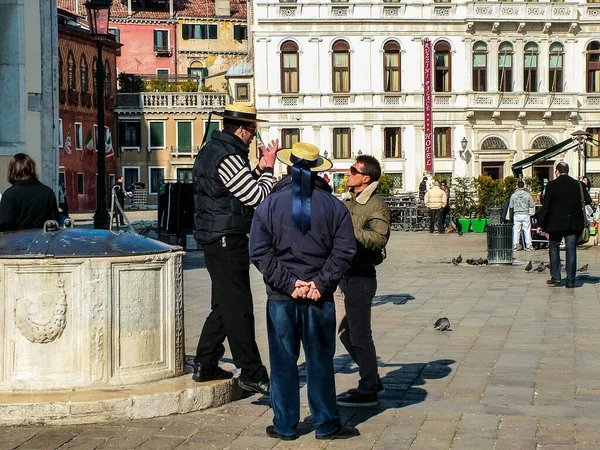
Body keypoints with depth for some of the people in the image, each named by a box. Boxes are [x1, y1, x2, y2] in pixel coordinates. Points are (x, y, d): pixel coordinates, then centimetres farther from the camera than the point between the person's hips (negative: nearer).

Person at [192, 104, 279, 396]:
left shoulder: (211, 151, 15)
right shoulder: (227, 157, -18)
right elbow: (258, 198, -18)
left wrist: (259, 169, 11)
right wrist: (268, 167, -6)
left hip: (216, 239, 11)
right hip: (227, 240, -11)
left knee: (224, 304, 17)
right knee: (239, 308, -6)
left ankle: (205, 365, 22)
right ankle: (252, 374, -1)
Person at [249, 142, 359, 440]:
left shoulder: (269, 205, -2)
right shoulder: (333, 205, -1)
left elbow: (259, 252, -7)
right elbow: (344, 250, -6)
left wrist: (288, 284, -8)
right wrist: (321, 283, -7)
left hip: (281, 298, 0)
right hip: (320, 301, 0)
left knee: (283, 362, 8)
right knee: (320, 361, 8)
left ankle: (285, 426, 13)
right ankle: (326, 424, 13)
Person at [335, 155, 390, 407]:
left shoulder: (377, 206, -12)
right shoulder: (350, 203, 17)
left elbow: (379, 239, -26)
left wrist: (349, 230, -27)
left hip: (361, 278, -10)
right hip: (345, 275, 10)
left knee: (359, 334, -4)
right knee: (345, 332, 16)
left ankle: (368, 391, 5)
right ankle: (372, 379, 28)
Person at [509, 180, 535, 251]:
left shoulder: (513, 195, -2)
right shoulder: (528, 195, -4)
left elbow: (510, 206, 1)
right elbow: (532, 205, -1)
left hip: (516, 214, 1)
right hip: (525, 214, -1)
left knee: (516, 231, 4)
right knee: (527, 231, 5)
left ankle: (514, 246, 3)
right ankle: (528, 246, 6)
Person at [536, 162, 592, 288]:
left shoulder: (552, 185, -7)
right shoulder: (578, 185, 1)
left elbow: (545, 206, -8)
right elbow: (588, 201, 2)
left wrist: (541, 224, -4)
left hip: (556, 223, -2)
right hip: (574, 224, 2)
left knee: (554, 248, 14)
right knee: (571, 250, 4)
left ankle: (556, 277, 10)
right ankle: (570, 281, 2)